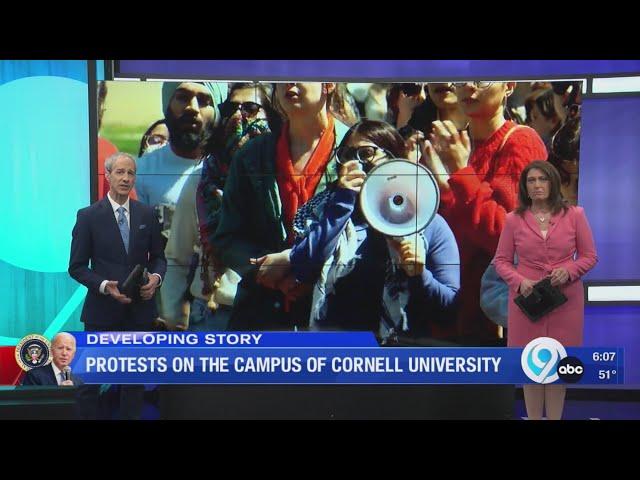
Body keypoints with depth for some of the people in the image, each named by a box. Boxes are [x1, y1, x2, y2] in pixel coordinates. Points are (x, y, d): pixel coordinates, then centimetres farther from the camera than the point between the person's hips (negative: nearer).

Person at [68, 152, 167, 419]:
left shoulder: (147, 214, 4)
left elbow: (158, 257, 10)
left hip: (139, 309, 3)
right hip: (103, 310, -2)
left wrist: (156, 277, -11)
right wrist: (104, 285, -19)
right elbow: (77, 266, -4)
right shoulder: (88, 216, -5)